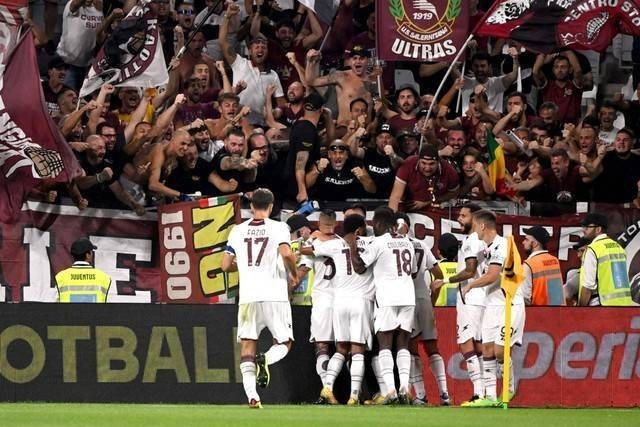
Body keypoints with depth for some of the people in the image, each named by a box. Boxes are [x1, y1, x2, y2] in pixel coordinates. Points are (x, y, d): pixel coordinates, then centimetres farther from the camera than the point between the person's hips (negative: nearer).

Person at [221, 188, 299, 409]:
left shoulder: (237, 231, 10)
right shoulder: (278, 228, 1)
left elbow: (226, 265, 11)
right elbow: (286, 253, -16)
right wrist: (294, 273, 2)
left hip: (248, 295, 2)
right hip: (274, 295, -2)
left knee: (247, 346, 5)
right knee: (284, 342, 10)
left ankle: (252, 396, -12)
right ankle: (265, 360, -25)